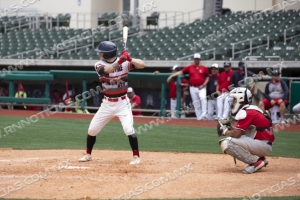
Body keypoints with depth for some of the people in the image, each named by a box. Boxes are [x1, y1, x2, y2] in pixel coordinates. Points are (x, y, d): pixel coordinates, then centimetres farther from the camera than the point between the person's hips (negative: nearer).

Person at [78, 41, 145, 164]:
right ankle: (88, 154, 26)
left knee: (128, 129, -19)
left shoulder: (125, 62, -9)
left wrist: (130, 59, -37)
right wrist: (119, 61, -41)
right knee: (92, 129, 6)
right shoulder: (99, 65, -7)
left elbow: (142, 65, -19)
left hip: (122, 102, -3)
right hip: (107, 103, 3)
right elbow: (106, 70, -29)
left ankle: (136, 156, -7)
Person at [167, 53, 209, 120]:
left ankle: (203, 114, -27)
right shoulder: (189, 67, 6)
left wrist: (203, 85, -7)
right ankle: (199, 117, 10)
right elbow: (180, 72, -2)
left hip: (201, 88, -2)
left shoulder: (204, 68, 5)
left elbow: (207, 77, 9)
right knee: (196, 103, 3)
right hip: (193, 88, 2)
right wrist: (171, 76, -13)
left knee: (203, 98, -28)